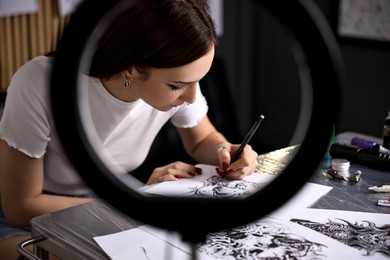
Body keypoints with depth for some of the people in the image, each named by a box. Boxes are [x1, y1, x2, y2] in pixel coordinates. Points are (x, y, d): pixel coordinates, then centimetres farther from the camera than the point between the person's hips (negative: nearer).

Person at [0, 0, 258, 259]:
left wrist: (224, 151, -20)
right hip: (24, 220, -3)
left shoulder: (176, 77, -18)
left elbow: (203, 140, 3)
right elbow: (22, 206, -21)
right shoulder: (40, 85, -31)